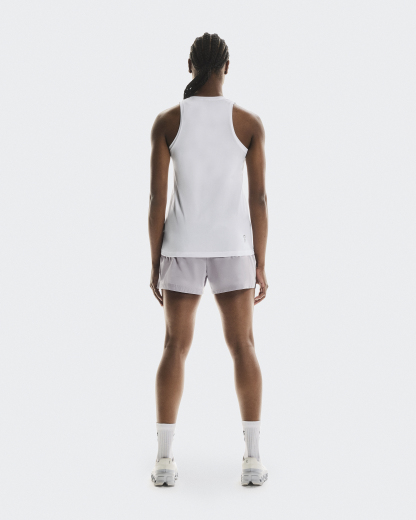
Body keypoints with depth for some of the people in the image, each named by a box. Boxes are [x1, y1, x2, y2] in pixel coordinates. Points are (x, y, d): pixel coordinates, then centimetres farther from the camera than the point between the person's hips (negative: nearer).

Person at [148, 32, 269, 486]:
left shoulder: (167, 121, -3)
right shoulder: (249, 122, -3)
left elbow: (157, 198, -5)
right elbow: (259, 199, -4)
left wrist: (155, 263, 3)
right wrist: (260, 265, 2)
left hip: (181, 247, 0)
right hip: (233, 246, 0)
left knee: (175, 347, 7)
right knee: (242, 347, 5)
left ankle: (164, 458, 5)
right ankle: (252, 458, 3)